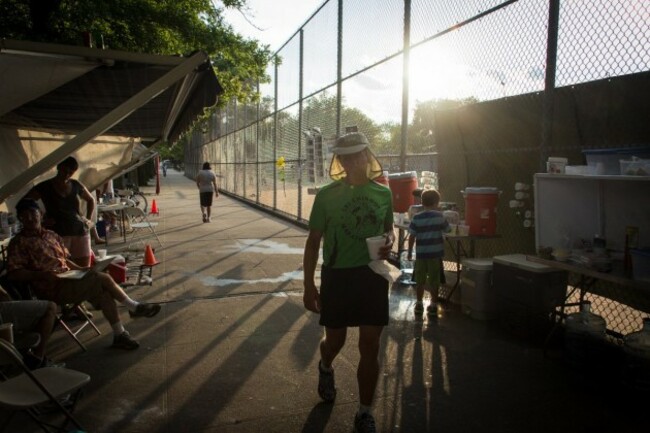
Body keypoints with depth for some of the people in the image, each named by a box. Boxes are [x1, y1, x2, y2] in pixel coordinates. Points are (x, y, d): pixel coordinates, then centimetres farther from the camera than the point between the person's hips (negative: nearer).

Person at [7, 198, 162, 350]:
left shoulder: (51, 235, 17)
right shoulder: (18, 243, -3)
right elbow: (13, 274, -11)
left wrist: (79, 268, 5)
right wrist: (42, 274, -22)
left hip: (68, 279, 6)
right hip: (52, 288, -6)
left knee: (103, 291, -20)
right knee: (103, 278, -21)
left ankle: (119, 334, -15)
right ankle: (135, 308, -8)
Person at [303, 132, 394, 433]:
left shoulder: (383, 193, 1)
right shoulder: (327, 195, -7)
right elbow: (313, 241, -2)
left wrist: (389, 241, -8)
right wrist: (309, 286, -4)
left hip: (372, 275, 2)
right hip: (337, 275, -1)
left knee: (370, 348, 4)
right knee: (335, 340, 15)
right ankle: (325, 368, 53)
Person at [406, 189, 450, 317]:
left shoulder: (417, 218, -6)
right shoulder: (439, 216, -5)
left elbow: (412, 236, -6)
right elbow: (446, 229, 8)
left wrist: (409, 251, 4)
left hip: (421, 253, 0)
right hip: (436, 253, 0)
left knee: (420, 280, 12)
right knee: (434, 280, 9)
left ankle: (419, 304, 19)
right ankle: (433, 305, 14)